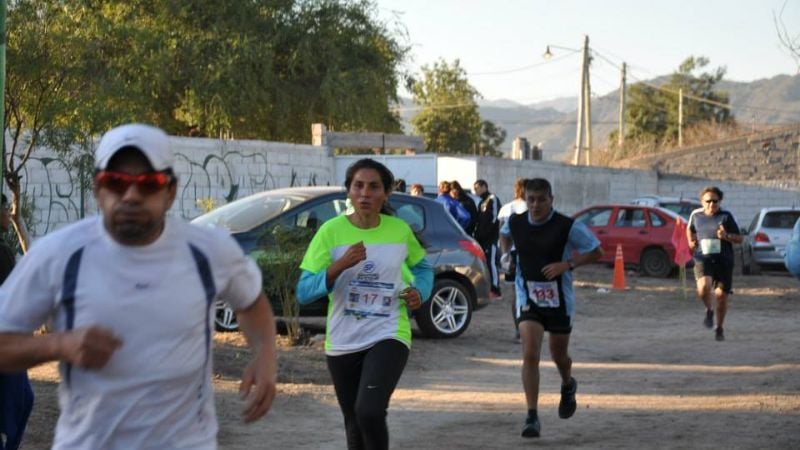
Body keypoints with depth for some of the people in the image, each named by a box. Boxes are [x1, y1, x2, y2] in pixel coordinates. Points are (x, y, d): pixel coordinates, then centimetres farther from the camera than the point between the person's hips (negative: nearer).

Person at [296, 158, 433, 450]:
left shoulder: (400, 230, -1)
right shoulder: (331, 231, -7)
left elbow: (423, 267, 20)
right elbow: (303, 293, -11)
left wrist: (420, 291, -2)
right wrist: (340, 265, -26)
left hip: (389, 337, -1)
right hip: (342, 344, 1)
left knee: (369, 412, -25)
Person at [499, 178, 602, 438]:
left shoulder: (567, 227, -14)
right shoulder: (515, 223, -5)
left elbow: (596, 252, -6)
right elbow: (504, 235, 22)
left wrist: (568, 264, -20)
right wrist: (505, 254, 1)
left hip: (559, 300, -1)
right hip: (528, 298, 1)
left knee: (559, 355, 15)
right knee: (530, 355, -14)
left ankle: (568, 387, 51)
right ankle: (532, 417, -11)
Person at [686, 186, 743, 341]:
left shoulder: (726, 216, -2)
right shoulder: (696, 215, 6)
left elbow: (739, 239, 0)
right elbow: (690, 228, 28)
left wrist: (726, 236, -18)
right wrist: (691, 242, 11)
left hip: (724, 260, 0)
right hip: (703, 258, 0)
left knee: (721, 295, 2)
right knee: (704, 286, -27)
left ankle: (719, 328, 24)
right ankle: (708, 310, 5)